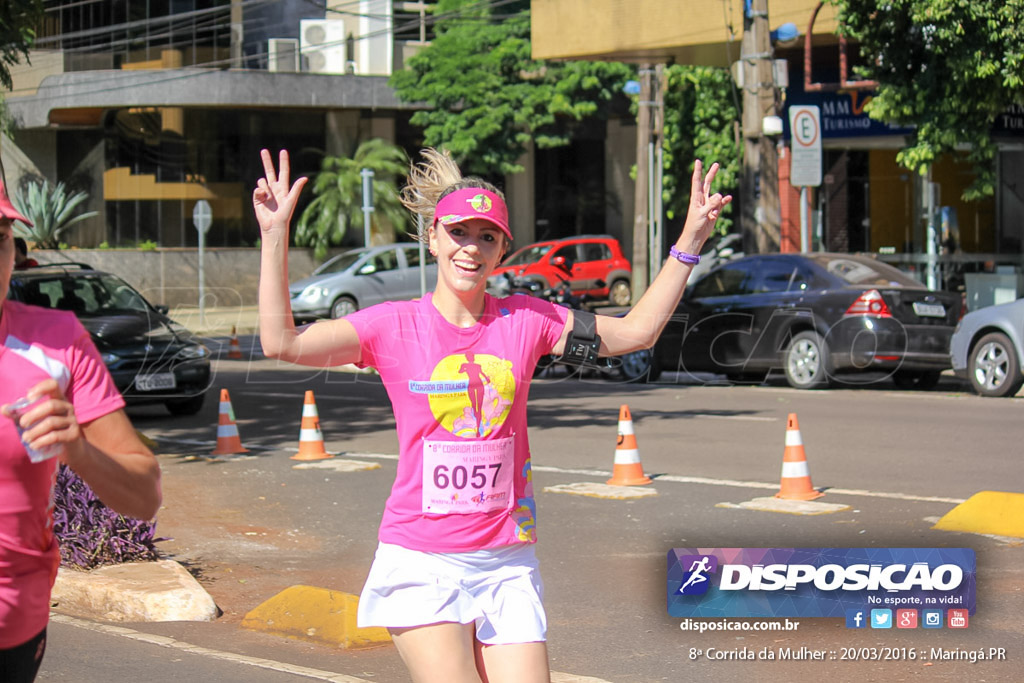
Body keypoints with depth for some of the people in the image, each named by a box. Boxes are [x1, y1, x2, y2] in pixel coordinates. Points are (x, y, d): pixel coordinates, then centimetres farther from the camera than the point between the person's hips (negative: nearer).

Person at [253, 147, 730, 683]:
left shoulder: (525, 320, 5)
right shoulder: (394, 326, -2)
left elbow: (637, 330, 10)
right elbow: (282, 343, -11)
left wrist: (689, 241, 3)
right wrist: (275, 236, -17)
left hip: (507, 563, 3)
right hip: (420, 562, -3)